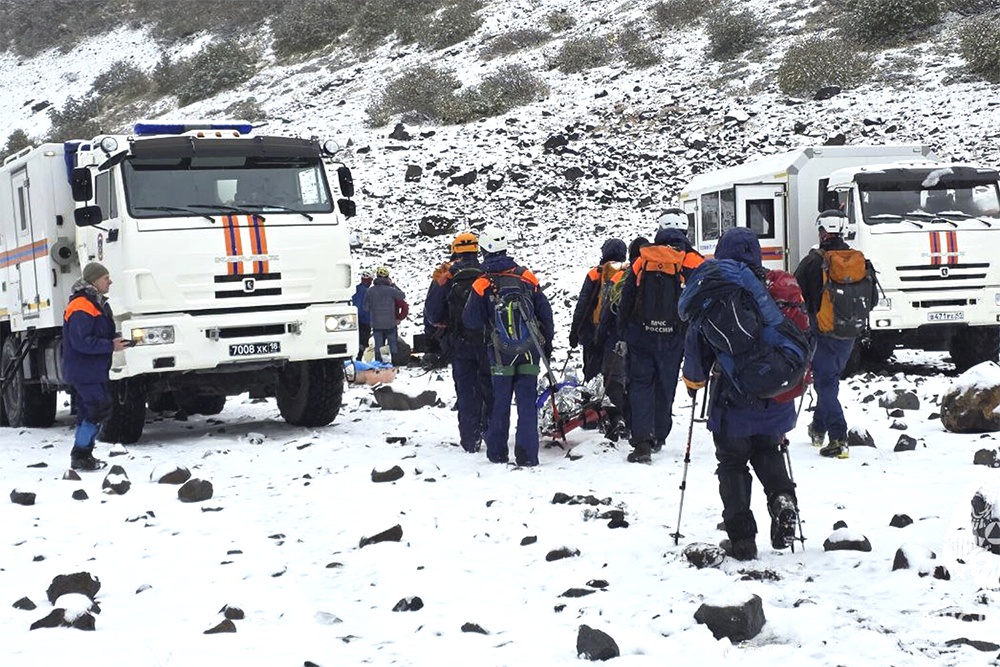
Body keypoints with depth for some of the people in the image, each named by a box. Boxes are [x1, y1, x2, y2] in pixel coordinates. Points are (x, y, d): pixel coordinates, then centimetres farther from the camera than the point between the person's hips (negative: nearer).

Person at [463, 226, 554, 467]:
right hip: (530, 351, 1)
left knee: (500, 402, 12)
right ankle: (527, 454, -2)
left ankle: (497, 452, 19)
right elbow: (545, 313, 4)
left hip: (501, 353, -1)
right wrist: (547, 345, 13)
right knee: (527, 402, 3)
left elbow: (472, 322, -4)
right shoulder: (526, 277, 0)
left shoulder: (482, 284, -7)